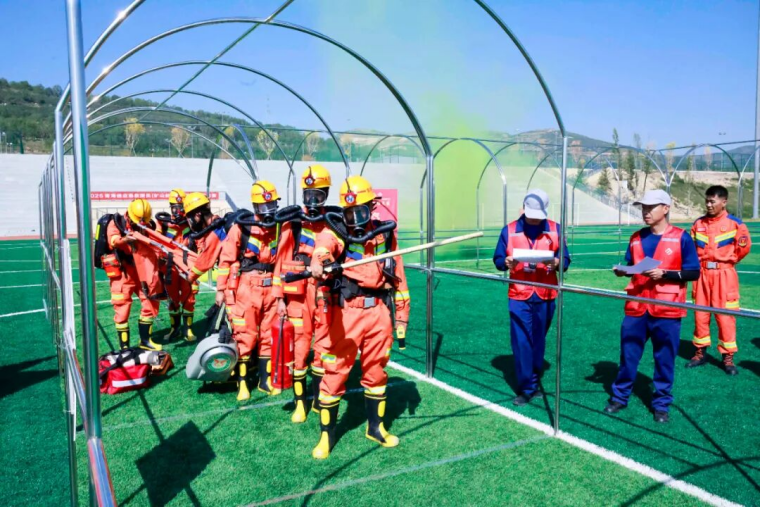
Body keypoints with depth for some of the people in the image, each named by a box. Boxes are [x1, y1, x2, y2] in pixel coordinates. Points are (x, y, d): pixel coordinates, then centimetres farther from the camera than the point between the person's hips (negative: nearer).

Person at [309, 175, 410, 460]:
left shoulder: (386, 233, 9)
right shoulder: (335, 232, -3)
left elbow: (397, 276, 14)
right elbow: (322, 248, -27)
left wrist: (402, 314, 13)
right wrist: (319, 263, -51)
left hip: (379, 311, 3)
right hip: (346, 312, -3)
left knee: (376, 371, 15)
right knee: (335, 372, 1)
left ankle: (375, 427, 34)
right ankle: (327, 434, 19)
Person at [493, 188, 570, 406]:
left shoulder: (555, 229, 3)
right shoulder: (509, 230, 1)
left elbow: (566, 260, 3)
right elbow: (497, 259, 3)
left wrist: (556, 263, -19)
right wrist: (506, 262, -19)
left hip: (545, 296, 1)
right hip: (519, 296, -1)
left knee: (538, 342, 11)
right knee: (521, 343, -2)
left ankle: (534, 383, 25)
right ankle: (526, 389, 8)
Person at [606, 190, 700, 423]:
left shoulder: (681, 237, -4)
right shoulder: (637, 238, 9)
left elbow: (693, 272, -6)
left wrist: (664, 274, -19)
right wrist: (622, 271, -6)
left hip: (666, 309, -3)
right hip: (637, 306, 3)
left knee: (664, 359, 8)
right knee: (628, 354, 8)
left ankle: (661, 404, 22)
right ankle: (619, 397, 23)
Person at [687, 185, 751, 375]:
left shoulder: (735, 223, -7)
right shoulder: (699, 223, 4)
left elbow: (744, 247, -1)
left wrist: (728, 261, 8)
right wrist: (700, 262, 7)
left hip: (724, 275, -4)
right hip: (702, 274, 4)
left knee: (725, 316, 0)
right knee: (700, 314, 9)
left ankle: (728, 357, 10)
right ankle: (700, 352, 21)